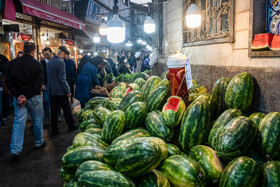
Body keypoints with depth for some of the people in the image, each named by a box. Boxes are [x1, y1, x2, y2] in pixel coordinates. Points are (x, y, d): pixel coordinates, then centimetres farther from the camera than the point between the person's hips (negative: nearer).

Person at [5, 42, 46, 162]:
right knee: (37, 120, 15)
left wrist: (17, 95, -8)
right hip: (34, 98, -2)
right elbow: (39, 83, -16)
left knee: (18, 122, 3)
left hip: (18, 98, 3)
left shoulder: (12, 63, 1)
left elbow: (8, 81, -2)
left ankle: (15, 150, -3)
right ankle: (39, 142, 31)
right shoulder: (37, 64, -9)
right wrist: (27, 96, -15)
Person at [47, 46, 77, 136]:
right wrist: (68, 91, -14)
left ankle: (54, 130, 13)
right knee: (66, 109, 7)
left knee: (54, 110, 9)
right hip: (60, 91, -7)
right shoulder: (60, 62, -14)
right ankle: (71, 126, 20)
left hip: (51, 91, 7)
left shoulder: (49, 62, 11)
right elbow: (62, 79, -18)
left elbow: (48, 76, 17)